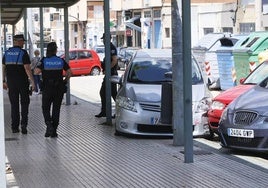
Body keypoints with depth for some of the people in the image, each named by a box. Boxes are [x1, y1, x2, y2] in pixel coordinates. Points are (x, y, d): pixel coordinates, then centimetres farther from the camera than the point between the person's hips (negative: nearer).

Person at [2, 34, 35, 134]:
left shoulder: (7, 53, 5)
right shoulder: (23, 53, -10)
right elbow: (27, 68, -17)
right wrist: (32, 82, -14)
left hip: (11, 82, 4)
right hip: (22, 82, -4)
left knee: (14, 104, 10)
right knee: (24, 103, 8)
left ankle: (14, 127, 8)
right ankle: (23, 123, -7)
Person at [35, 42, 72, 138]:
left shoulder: (44, 61, -6)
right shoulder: (61, 61, 0)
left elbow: (36, 71, -16)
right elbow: (69, 72, -4)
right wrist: (65, 81, 9)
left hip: (47, 89, -1)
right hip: (59, 88, 2)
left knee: (46, 108, 11)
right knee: (56, 109, 8)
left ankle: (49, 124, -13)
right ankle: (54, 131, 7)